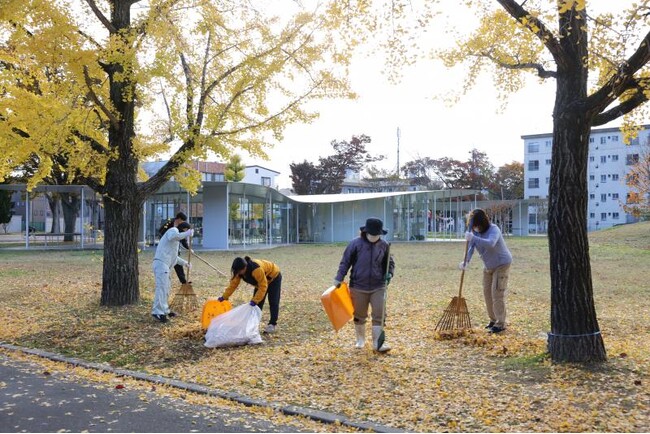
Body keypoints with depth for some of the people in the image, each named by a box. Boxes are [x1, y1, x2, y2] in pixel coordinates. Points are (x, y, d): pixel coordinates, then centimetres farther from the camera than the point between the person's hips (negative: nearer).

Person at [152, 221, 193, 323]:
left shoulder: (176, 234, 31)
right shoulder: (173, 230, 1)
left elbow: (173, 256, 37)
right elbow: (173, 237, -27)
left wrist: (185, 263, 34)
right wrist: (187, 234, -20)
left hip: (164, 264, 11)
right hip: (161, 263, -11)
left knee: (166, 287, 17)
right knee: (162, 287, -17)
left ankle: (164, 310, 26)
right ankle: (158, 312, -22)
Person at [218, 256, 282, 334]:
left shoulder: (256, 269, -44)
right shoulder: (239, 271, -21)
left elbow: (263, 286, -38)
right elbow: (233, 284, -12)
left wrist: (255, 300, -40)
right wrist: (224, 297, -12)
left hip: (273, 277, -7)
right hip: (261, 280, 7)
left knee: (273, 302, -6)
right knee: (257, 302, 0)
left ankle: (273, 324, 2)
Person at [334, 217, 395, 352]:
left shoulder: (384, 245, 0)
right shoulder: (355, 244, -9)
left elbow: (389, 263, 12)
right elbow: (345, 262, -4)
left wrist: (389, 273, -8)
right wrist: (339, 278, -8)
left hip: (378, 287, 2)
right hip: (358, 287, -1)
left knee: (379, 315, -4)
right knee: (359, 316, 12)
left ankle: (377, 343, 5)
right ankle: (360, 340, 32)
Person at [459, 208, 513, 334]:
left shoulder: (493, 229, -26)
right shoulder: (474, 231, -6)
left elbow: (490, 243, -46)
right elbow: (470, 247, -16)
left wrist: (473, 238, -58)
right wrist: (466, 261, -35)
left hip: (502, 264, -7)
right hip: (489, 266, 7)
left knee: (497, 293, -12)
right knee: (487, 292, 10)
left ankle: (500, 324, -5)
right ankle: (493, 319, 24)